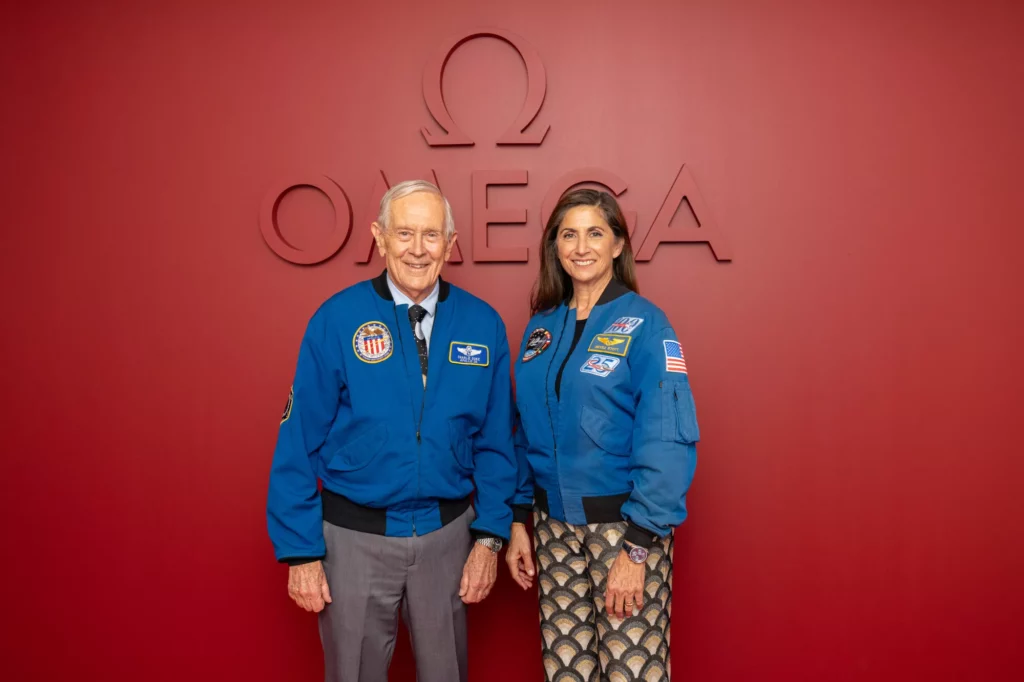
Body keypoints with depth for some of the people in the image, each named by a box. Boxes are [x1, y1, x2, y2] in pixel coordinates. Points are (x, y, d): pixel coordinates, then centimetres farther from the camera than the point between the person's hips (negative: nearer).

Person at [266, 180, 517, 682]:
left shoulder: (482, 325, -5)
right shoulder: (337, 319, -11)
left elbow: (494, 442, 1)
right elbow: (299, 441, -8)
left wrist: (489, 536, -2)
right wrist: (301, 552, -7)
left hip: (447, 532, 2)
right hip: (356, 537, -1)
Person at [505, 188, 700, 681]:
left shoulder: (644, 324, -9)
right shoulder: (541, 326, 7)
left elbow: (668, 441, -15)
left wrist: (637, 547, -18)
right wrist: (519, 519, 8)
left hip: (624, 523, -5)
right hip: (554, 524, 5)